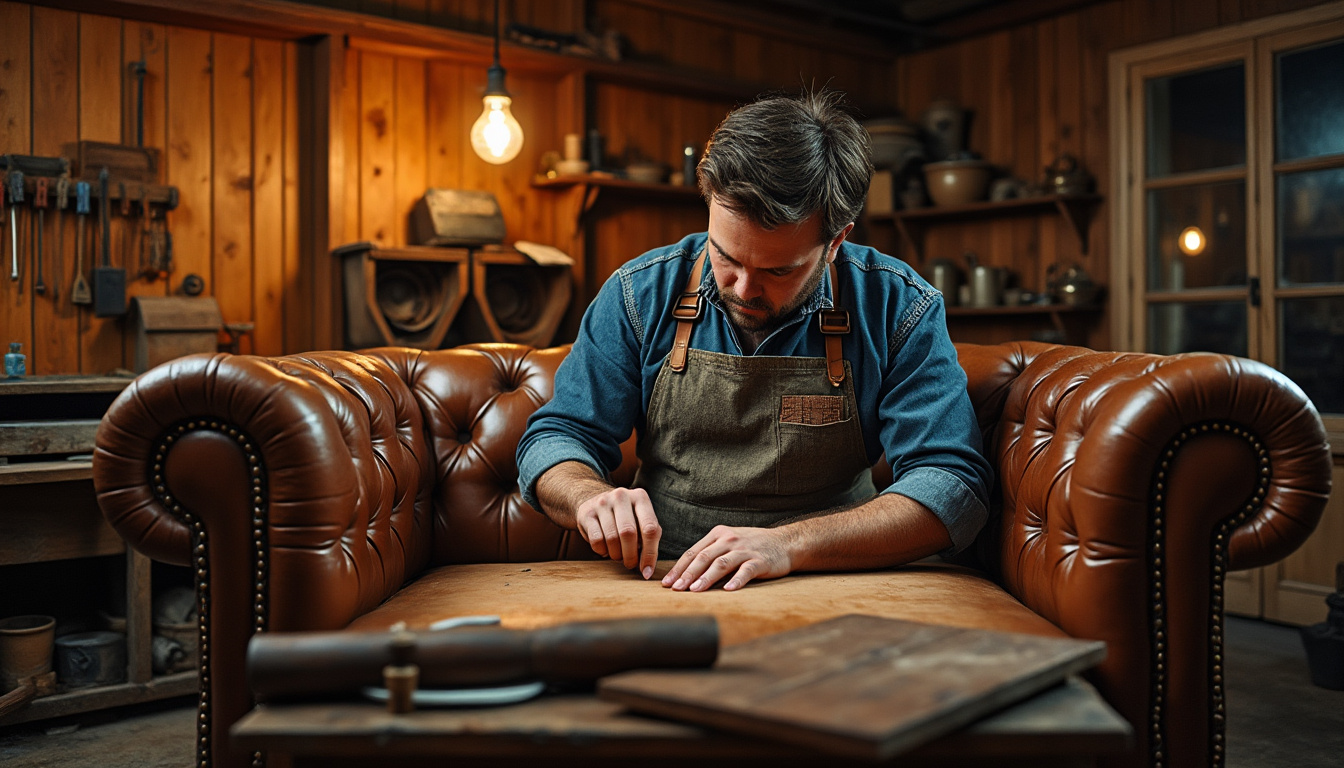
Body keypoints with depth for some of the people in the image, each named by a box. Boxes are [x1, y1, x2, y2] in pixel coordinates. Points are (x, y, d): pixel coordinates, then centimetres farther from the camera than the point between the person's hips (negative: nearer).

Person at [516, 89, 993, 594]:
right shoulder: (640, 293, -3)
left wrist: (791, 543, -26)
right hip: (662, 589, 1)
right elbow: (556, 439, 3)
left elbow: (953, 484, -13)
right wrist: (591, 497, -19)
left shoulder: (899, 309, -8)